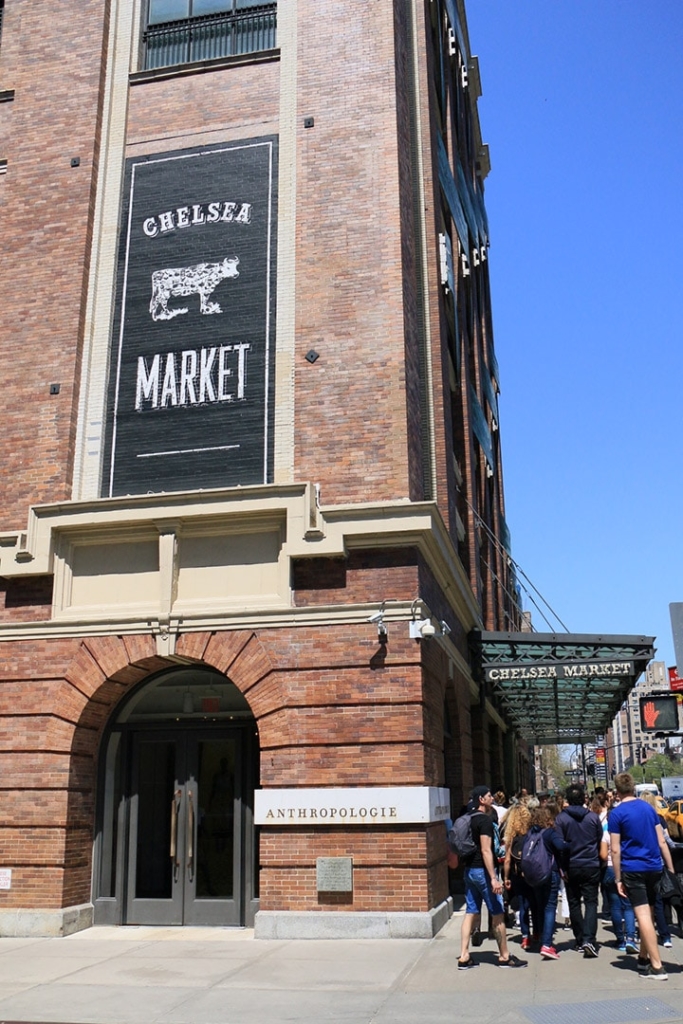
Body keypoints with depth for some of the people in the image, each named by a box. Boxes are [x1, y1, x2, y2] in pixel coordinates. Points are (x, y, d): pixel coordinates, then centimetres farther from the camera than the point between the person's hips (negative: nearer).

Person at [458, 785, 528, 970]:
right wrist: (494, 878, -24)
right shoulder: (485, 820, -15)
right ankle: (504, 956, 12)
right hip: (482, 871, -9)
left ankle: (464, 957, 8)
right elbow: (486, 851, -21)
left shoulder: (470, 819, 11)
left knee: (471, 912, 9)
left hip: (469, 870, 9)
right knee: (497, 913, 3)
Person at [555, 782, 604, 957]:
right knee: (591, 902, 1)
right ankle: (588, 939, -14)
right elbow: (600, 841, 7)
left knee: (574, 903, 13)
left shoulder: (561, 818, -7)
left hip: (571, 867, 0)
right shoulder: (593, 817, -2)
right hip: (591, 866, 0)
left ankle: (580, 940, 16)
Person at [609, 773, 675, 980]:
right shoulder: (649, 808, 7)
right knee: (648, 914, 16)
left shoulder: (616, 813, -7)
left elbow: (615, 850, -8)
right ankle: (643, 958, 26)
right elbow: (662, 842, 7)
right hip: (654, 868, 5)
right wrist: (671, 870, 12)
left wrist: (618, 879, -2)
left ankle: (657, 967, -8)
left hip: (633, 869, -5)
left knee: (643, 916, -4)